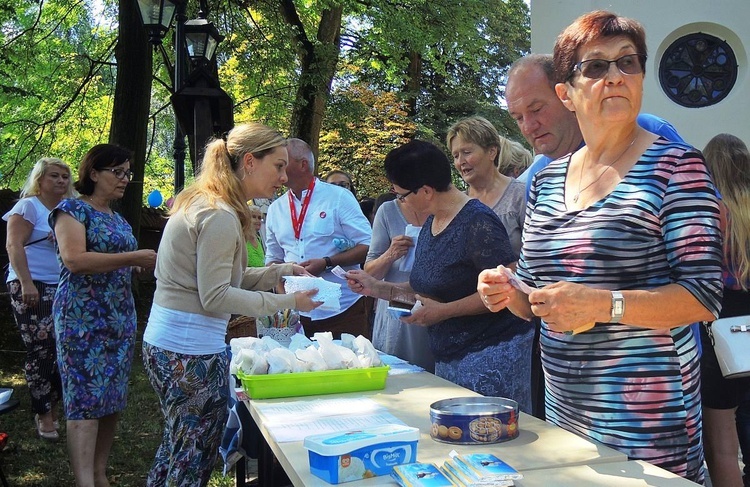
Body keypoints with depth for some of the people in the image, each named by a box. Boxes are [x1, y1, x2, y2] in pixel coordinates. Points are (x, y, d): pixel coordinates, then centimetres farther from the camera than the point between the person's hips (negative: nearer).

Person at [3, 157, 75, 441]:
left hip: (63, 289, 6)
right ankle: (44, 415, 3)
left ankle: (53, 406, 16)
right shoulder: (28, 206, -2)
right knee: (42, 351, -6)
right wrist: (26, 283, -20)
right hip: (31, 288, -6)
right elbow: (14, 245, -11)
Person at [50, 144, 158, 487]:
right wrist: (134, 258, -20)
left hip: (121, 316, 7)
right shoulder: (72, 209, -5)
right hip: (83, 317, -7)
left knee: (112, 398, 8)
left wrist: (149, 263, 5)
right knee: (86, 400, -9)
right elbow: (74, 260, -19)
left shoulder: (118, 219, 17)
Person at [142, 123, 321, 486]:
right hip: (191, 351, -10)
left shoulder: (203, 204, 11)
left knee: (176, 447, 23)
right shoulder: (220, 215, -19)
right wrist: (287, 302, -16)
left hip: (163, 343, 10)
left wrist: (280, 272, 6)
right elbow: (215, 297, -20)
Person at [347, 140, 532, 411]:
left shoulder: (477, 222, -17)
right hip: (447, 357, 8)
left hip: (490, 357, -8)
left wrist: (444, 311, -19)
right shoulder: (431, 223, 11)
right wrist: (378, 288, 9)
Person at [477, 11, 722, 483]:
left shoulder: (675, 166, -9)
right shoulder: (546, 180, 7)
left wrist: (604, 304, -27)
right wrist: (509, 293, -7)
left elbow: (705, 295, -15)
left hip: (646, 415, -5)